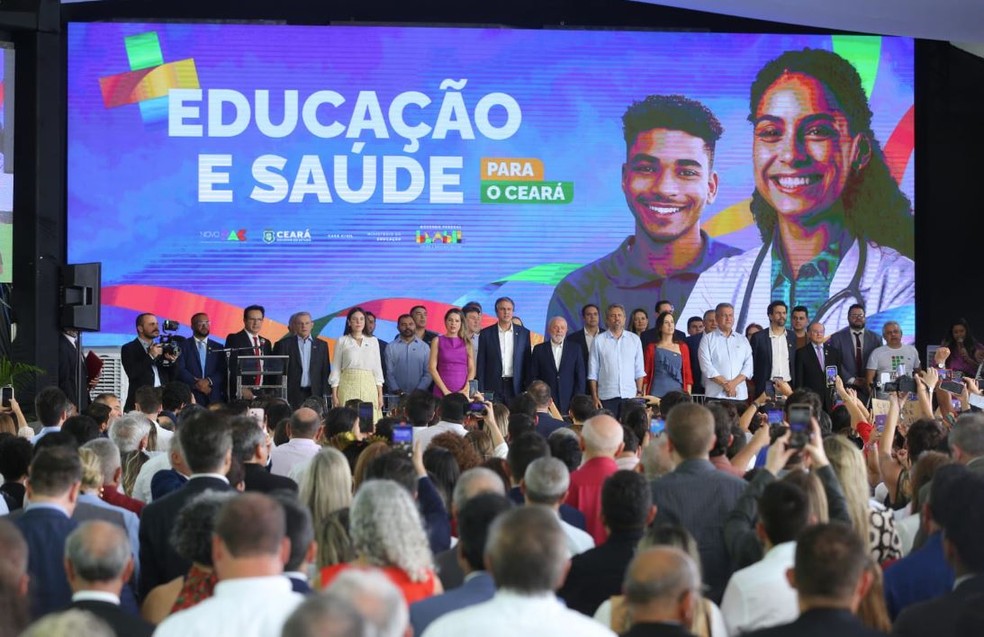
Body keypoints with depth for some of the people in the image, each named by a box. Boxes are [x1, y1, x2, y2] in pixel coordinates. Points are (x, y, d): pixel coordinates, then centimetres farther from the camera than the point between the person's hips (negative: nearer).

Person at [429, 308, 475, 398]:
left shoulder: (467, 343, 11)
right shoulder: (437, 341, 7)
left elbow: (472, 369, 8)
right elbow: (432, 368, 0)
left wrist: (466, 390, -8)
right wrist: (445, 391, -9)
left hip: (463, 393, 1)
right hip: (442, 392, -1)